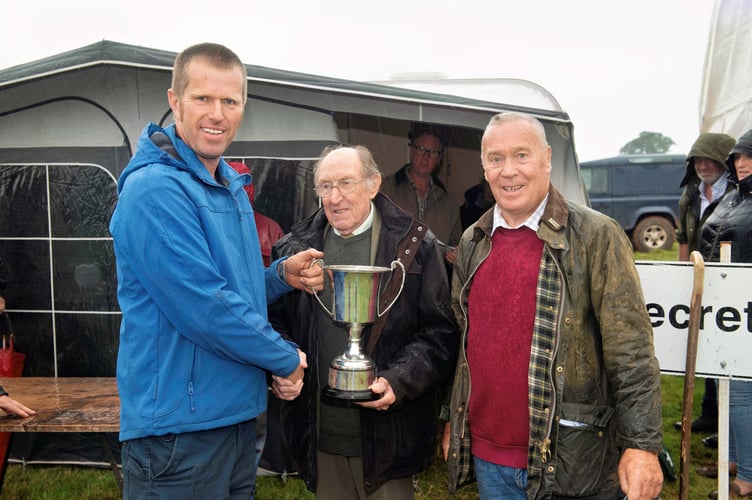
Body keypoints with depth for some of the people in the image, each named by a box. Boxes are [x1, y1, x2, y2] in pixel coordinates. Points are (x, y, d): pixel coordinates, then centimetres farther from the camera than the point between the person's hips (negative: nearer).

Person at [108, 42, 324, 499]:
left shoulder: (232, 187, 10)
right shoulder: (155, 189, -19)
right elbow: (204, 306, -24)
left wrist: (282, 276, -1)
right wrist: (286, 359, -12)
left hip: (238, 411, 9)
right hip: (179, 423, -8)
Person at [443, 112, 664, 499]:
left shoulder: (597, 236, -9)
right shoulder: (472, 243, 7)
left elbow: (632, 354, -12)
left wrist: (642, 445, -16)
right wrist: (453, 422, 15)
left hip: (568, 466, -4)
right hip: (486, 456, 5)